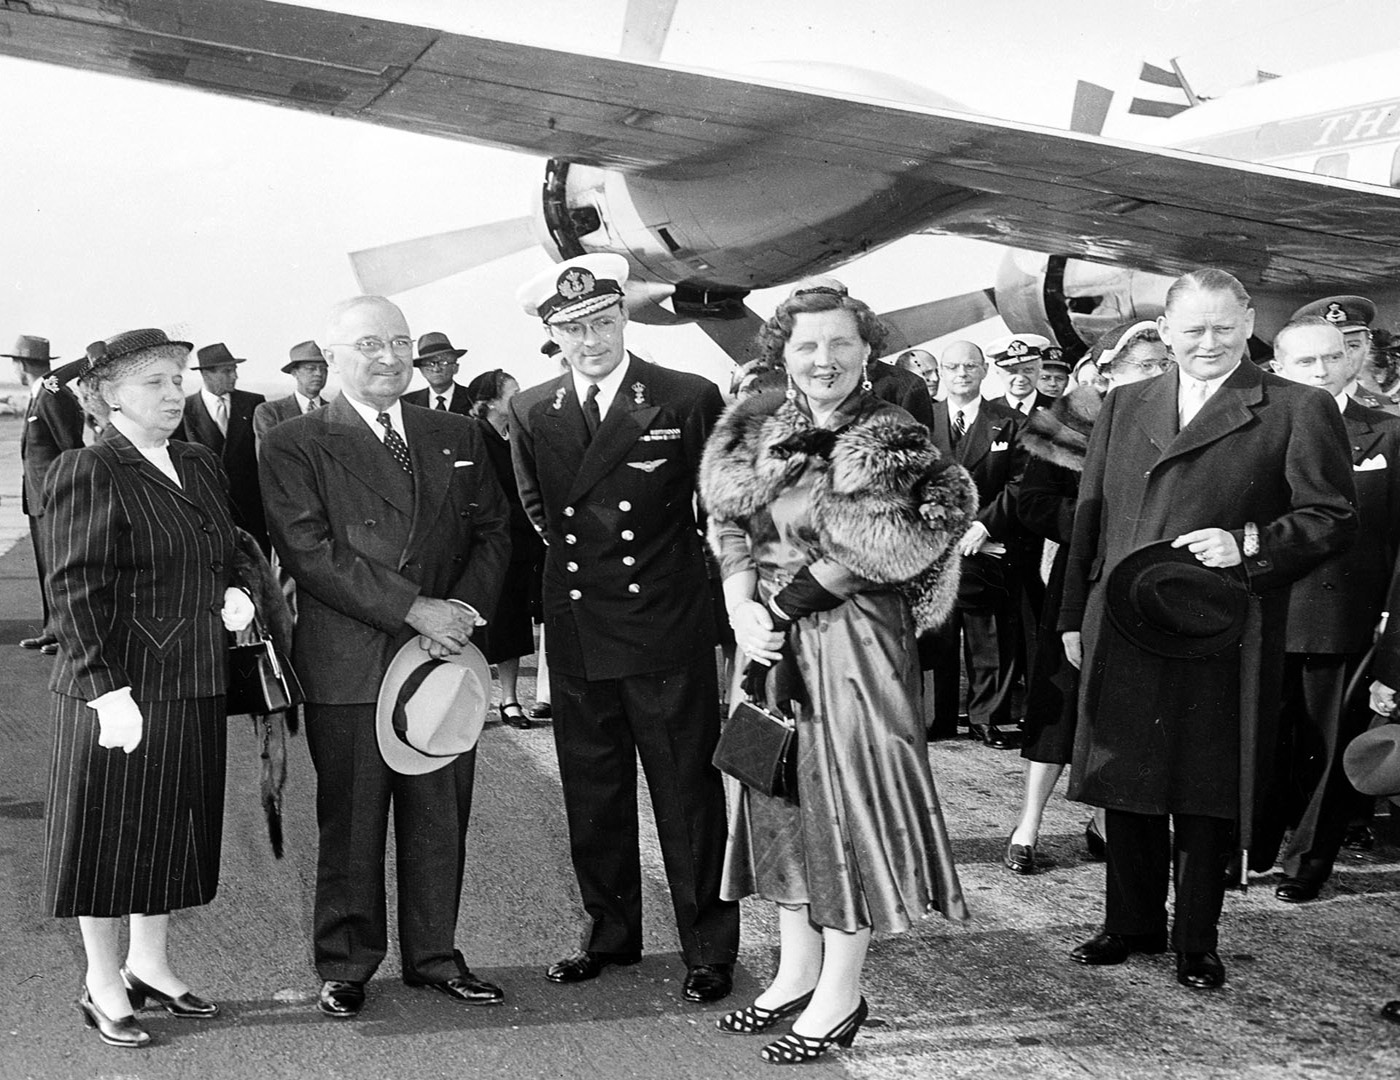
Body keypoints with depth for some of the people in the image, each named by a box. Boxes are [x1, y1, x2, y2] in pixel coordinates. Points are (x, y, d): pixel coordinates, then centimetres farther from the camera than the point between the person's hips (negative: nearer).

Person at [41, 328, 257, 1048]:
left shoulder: (199, 466, 13)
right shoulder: (85, 473, -10)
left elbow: (223, 557, 24)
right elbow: (77, 591, -15)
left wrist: (234, 595, 2)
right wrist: (107, 689, -21)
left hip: (194, 689, 7)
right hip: (120, 689, -7)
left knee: (173, 830, 15)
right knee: (112, 834, 4)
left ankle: (149, 963, 31)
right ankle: (103, 986, 19)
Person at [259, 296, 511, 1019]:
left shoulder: (457, 436, 13)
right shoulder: (294, 446, -2)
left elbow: (492, 533, 11)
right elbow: (310, 554, -12)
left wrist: (463, 609, -8)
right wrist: (414, 609, -18)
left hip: (444, 659, 4)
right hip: (346, 668, -4)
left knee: (441, 818, 11)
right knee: (350, 823, 6)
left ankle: (434, 955, 26)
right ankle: (345, 966, 22)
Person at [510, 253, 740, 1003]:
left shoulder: (690, 401, -7)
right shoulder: (531, 413, 5)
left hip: (668, 633, -4)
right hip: (575, 636, 4)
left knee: (688, 794, 4)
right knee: (591, 797, 13)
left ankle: (709, 950, 16)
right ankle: (609, 934, 29)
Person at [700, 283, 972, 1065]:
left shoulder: (892, 441, -11)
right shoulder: (756, 430, 8)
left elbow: (875, 553, -17)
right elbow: (729, 529, 7)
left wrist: (790, 600, -13)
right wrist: (745, 610, -8)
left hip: (852, 643, -7)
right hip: (772, 643, 7)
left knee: (844, 793, 1)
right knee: (781, 796, 13)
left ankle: (840, 997, 13)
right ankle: (798, 970, 28)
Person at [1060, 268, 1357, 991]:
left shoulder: (1299, 411, 0)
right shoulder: (1123, 406, 13)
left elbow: (1334, 519, -2)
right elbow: (1089, 515, 14)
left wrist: (1248, 544, -16)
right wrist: (1075, 616, 11)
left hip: (1222, 642, -4)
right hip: (1121, 636, 4)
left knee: (1207, 794, 4)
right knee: (1125, 785, 12)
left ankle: (1197, 942, 18)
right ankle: (1134, 923, 28)